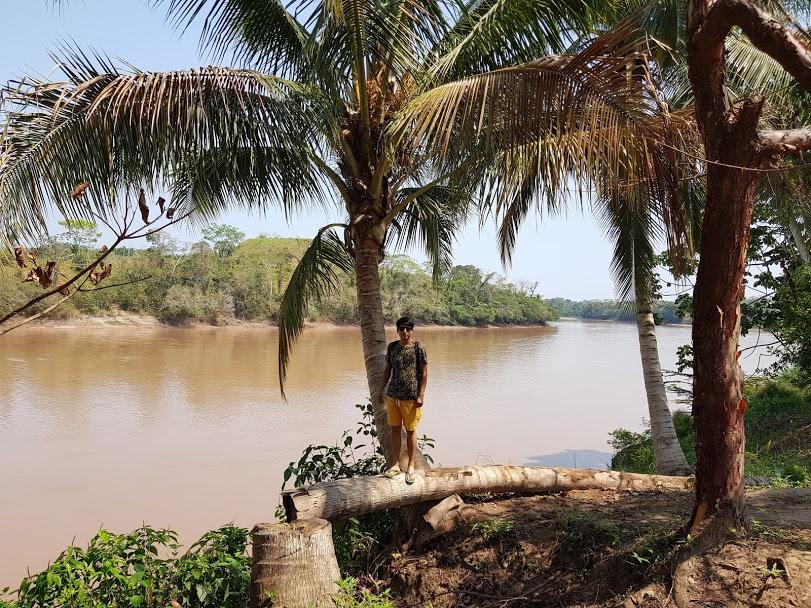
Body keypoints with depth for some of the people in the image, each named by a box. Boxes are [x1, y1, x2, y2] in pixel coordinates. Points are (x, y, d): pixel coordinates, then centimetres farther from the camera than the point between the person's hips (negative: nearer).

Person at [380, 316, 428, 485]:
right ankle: (396, 465, 18)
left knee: (410, 431, 6)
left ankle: (411, 466, 18)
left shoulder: (418, 348, -8)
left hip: (411, 397, -4)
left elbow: (424, 373, -6)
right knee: (395, 429, 8)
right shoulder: (392, 347, 4)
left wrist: (421, 395, -11)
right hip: (392, 395, 4)